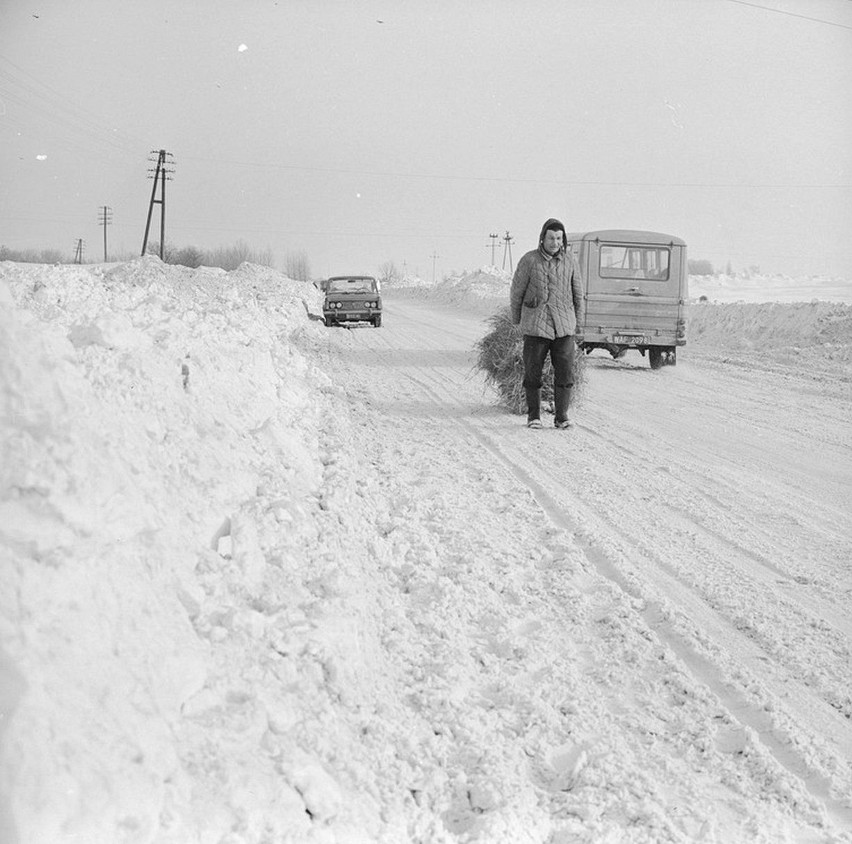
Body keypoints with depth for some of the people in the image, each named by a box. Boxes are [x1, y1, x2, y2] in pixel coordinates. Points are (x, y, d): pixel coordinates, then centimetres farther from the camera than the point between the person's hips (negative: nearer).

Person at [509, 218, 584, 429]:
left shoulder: (569, 261, 6)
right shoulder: (529, 261, -2)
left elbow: (577, 294, 16)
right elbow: (516, 292, 7)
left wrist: (577, 323, 16)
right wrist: (517, 322, 13)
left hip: (564, 328, 2)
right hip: (535, 327, -2)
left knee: (565, 373, -3)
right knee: (532, 373, 2)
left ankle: (561, 417, 5)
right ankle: (534, 416, 13)